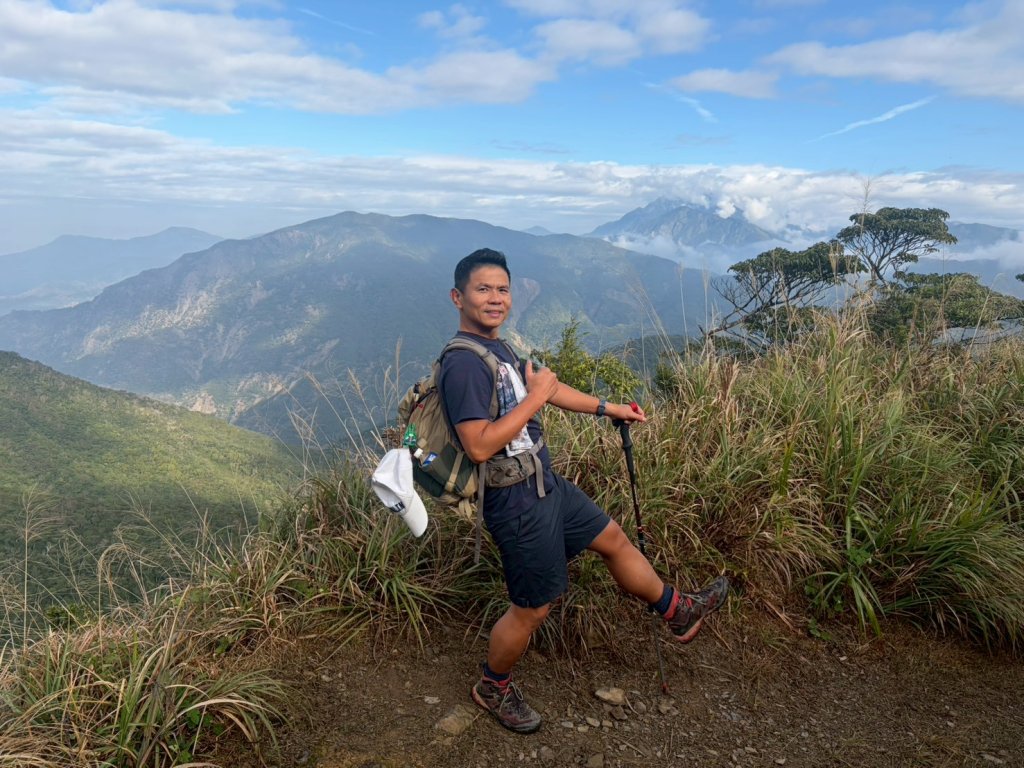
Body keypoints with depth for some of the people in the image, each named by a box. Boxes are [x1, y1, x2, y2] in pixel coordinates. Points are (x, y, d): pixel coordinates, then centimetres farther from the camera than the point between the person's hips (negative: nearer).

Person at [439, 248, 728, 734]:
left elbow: (541, 383, 20)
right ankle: (492, 689, 34)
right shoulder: (463, 364, -24)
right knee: (532, 608, 7)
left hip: (546, 485, 9)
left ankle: (678, 613, 42)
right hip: (518, 504, -9)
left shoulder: (496, 347, 5)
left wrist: (607, 408, 27)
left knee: (613, 539, 21)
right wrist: (536, 397, -23)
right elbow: (479, 445, -31)